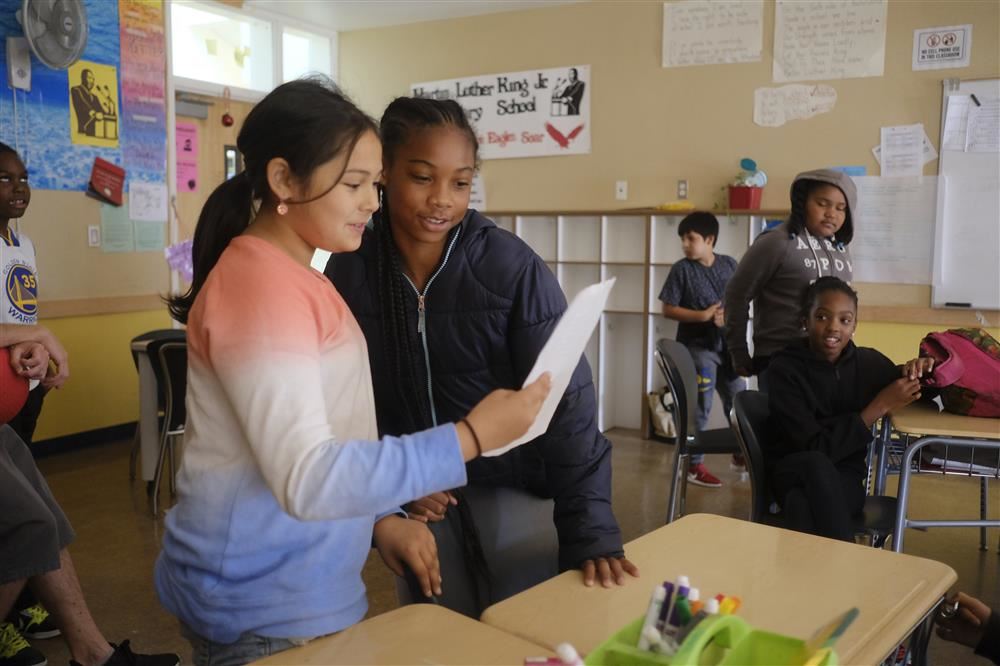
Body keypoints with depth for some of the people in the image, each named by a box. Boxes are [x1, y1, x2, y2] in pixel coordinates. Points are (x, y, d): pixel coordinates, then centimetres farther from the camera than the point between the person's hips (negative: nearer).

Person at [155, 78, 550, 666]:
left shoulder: (291, 278, 9)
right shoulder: (261, 285, -21)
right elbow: (309, 478, -28)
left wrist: (380, 519, 3)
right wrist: (470, 437, -26)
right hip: (265, 607, -9)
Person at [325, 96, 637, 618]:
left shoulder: (513, 267, -18)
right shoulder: (347, 272, -9)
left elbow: (565, 400, -18)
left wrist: (591, 530, -23)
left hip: (513, 489, -2)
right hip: (421, 496, 3)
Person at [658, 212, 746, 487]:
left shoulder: (729, 265, 2)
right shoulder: (682, 269, -8)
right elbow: (668, 309, -9)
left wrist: (730, 316, -12)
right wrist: (703, 315, -18)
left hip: (726, 344, 4)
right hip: (697, 346, -4)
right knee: (700, 407, -1)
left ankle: (741, 453, 33)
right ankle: (694, 465, 9)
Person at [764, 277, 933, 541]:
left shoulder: (868, 361, 2)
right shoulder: (785, 368, -11)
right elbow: (815, 446, -19)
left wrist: (916, 373, -7)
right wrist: (880, 406, -18)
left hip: (845, 476, 2)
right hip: (793, 472, -1)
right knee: (817, 463, -38)